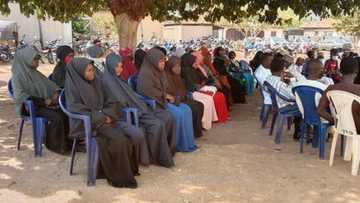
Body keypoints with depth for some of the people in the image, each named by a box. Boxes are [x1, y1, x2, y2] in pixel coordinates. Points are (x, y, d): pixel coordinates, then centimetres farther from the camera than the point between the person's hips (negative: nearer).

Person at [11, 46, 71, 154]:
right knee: (56, 117, -28)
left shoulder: (35, 73, 12)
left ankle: (66, 141, -9)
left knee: (65, 113, -17)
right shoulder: (18, 76, -9)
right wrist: (43, 101, -21)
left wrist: (56, 93, -2)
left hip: (44, 103, 7)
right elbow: (20, 95, -20)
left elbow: (49, 83, 21)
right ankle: (55, 145, -11)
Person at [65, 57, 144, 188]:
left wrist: (108, 115, -8)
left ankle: (129, 168, -5)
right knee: (117, 139, -29)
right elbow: (76, 108, -13)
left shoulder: (96, 81, 12)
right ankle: (118, 176, -15)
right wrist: (100, 117, -16)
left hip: (104, 118, 6)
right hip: (86, 123, -6)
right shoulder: (73, 85, -6)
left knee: (135, 134, -17)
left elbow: (108, 102, 14)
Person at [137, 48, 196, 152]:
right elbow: (149, 93, -21)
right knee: (179, 114, -21)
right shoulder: (146, 74, -18)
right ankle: (180, 144, -6)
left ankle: (188, 142, -1)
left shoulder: (159, 72, 10)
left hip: (163, 100, 9)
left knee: (186, 110, -6)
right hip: (154, 103, -9)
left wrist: (168, 96, -1)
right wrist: (166, 96, -11)